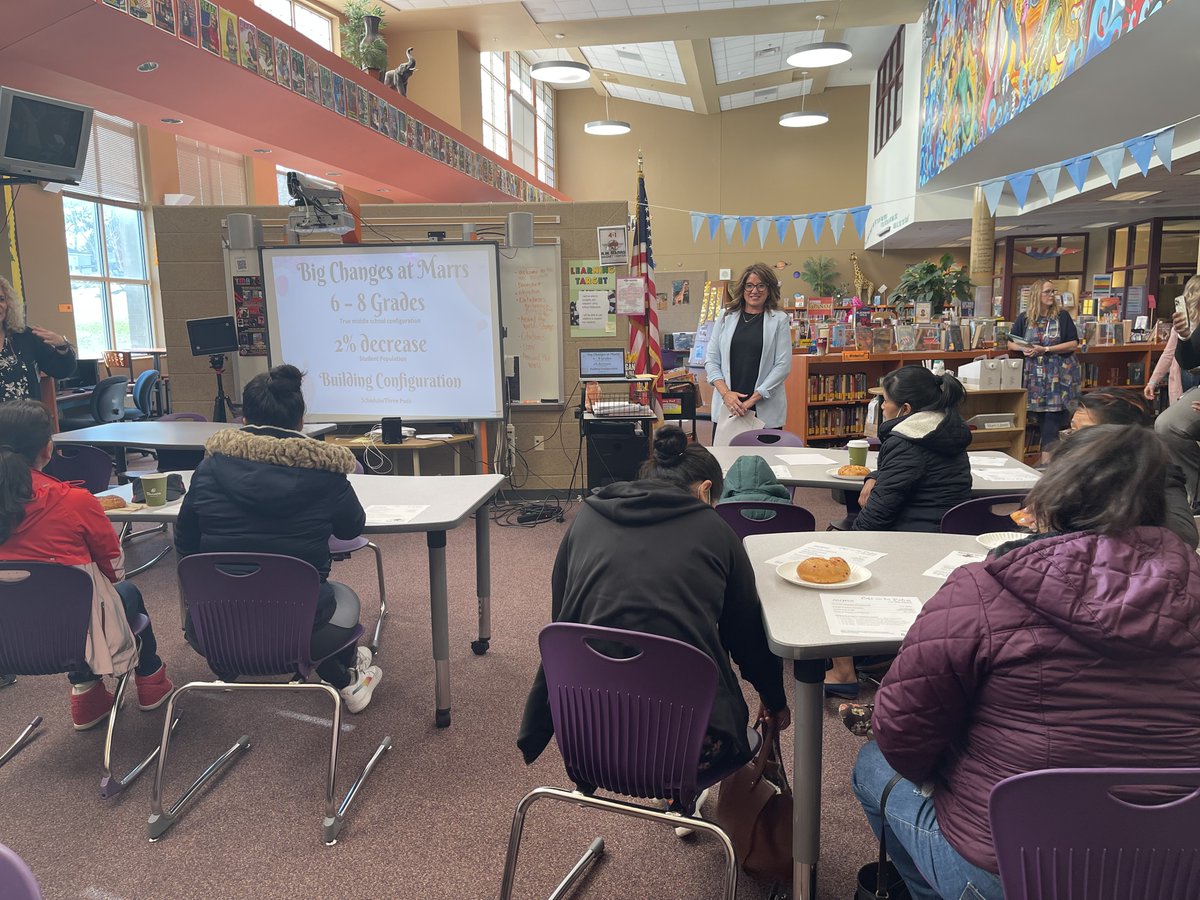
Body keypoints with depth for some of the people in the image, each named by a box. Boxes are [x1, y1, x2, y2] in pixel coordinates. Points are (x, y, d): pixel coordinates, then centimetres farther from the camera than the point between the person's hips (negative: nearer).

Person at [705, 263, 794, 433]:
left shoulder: (779, 320, 3)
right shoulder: (726, 317, 9)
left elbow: (783, 365, -3)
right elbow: (711, 360, 7)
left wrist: (753, 398, -11)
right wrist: (725, 393, -8)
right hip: (726, 407, 2)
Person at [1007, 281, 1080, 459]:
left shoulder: (1062, 316, 1)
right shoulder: (1024, 318, 7)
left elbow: (1073, 344, -4)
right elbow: (1011, 344, 10)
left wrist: (1045, 350, -14)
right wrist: (1024, 348, -11)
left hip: (1060, 375, -2)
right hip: (1035, 376, 2)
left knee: (1054, 416, -7)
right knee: (1040, 417, 3)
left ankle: (1048, 456, -4)